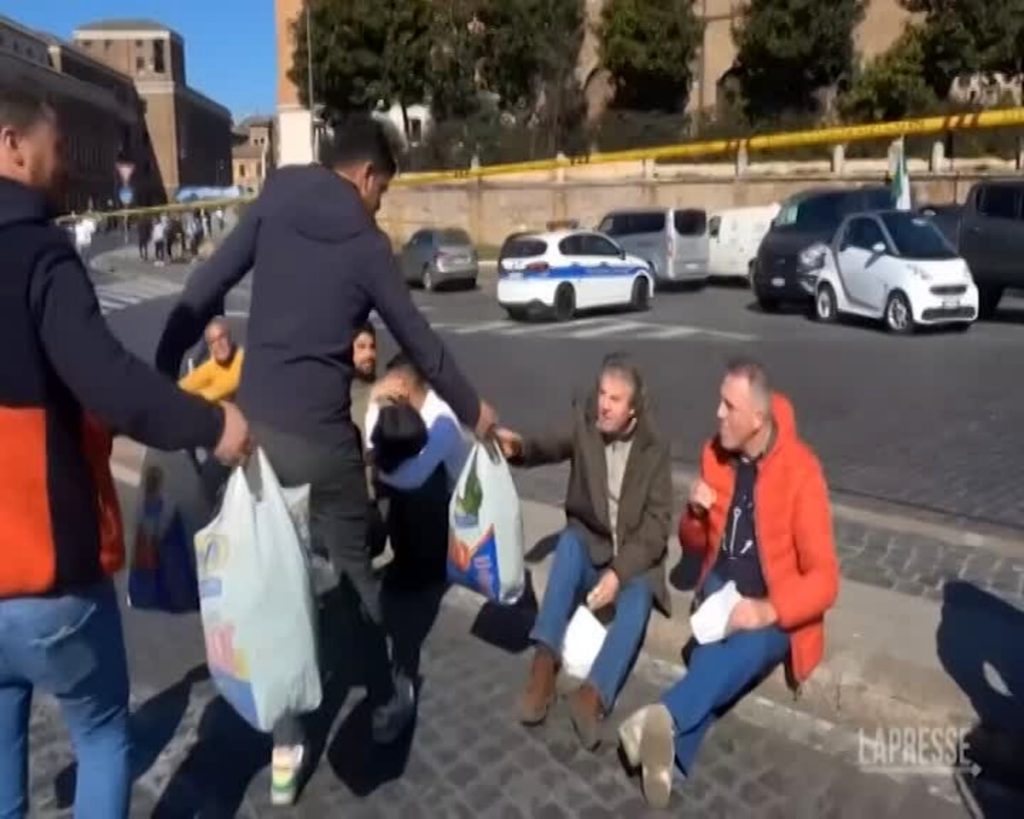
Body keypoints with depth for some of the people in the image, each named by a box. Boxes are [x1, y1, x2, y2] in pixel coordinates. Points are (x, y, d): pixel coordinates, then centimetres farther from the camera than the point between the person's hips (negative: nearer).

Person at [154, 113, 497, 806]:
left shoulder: (272, 207, 5)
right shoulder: (367, 242, -3)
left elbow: (202, 293, -1)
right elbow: (420, 341, 4)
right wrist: (472, 410, 16)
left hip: (251, 423, 4)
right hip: (320, 433, -3)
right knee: (354, 569, 15)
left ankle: (286, 742, 23)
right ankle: (387, 704, 34)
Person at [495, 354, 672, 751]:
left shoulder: (655, 450, -7)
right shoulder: (584, 420, -2)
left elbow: (657, 524, -12)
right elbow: (554, 446, -20)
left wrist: (620, 571, -25)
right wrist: (520, 447, -44)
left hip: (634, 558, -1)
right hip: (588, 548, 1)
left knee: (637, 597, -31)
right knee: (569, 539, -31)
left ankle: (593, 694, -43)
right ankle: (544, 662, -34)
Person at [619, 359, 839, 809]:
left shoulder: (801, 472, -17)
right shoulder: (715, 455, 0)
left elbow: (823, 578, -18)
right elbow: (695, 543, 12)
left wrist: (768, 611, -34)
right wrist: (696, 514, -11)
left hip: (773, 613, -4)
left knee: (745, 647, -36)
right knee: (715, 653, -29)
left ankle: (664, 719, -47)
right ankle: (672, 748, -35)